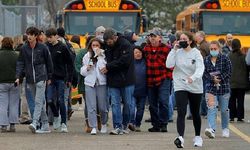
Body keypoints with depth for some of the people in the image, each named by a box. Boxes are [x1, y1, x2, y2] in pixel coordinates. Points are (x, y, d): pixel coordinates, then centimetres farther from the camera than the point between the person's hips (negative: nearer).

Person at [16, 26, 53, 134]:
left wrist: (49, 77, 7)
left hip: (41, 78, -4)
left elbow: (49, 63, 6)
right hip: (30, 79, 4)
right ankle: (45, 125, 13)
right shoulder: (24, 48, 6)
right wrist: (18, 76, -5)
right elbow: (20, 63, 7)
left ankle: (35, 122, -26)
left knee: (39, 101, -14)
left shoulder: (42, 48, -2)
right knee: (40, 102, 9)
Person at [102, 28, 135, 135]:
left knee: (127, 104, 5)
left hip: (126, 80, -4)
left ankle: (125, 125, 19)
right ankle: (117, 127, -5)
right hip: (113, 81, 4)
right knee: (115, 104, -3)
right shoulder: (108, 46, 7)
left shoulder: (125, 45, -12)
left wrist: (108, 67, -17)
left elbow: (124, 61, -21)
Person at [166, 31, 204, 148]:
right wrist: (174, 50, -13)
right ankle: (180, 137, -29)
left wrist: (193, 77, -37)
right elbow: (169, 65, -11)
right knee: (181, 112, -16)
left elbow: (200, 68, -18)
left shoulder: (196, 53, -6)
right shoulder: (177, 52, 0)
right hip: (180, 86, 0)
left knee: (195, 113, 15)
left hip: (195, 87, 0)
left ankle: (198, 137, 33)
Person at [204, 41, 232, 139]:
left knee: (224, 110, 9)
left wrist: (219, 79, -14)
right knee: (211, 108, -15)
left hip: (224, 87, 0)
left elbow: (228, 72, -5)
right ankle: (212, 129, -26)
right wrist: (212, 79, -16)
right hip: (211, 87, 0)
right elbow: (204, 74, 0)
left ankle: (225, 129, 28)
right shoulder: (206, 60, 5)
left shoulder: (225, 59, -1)